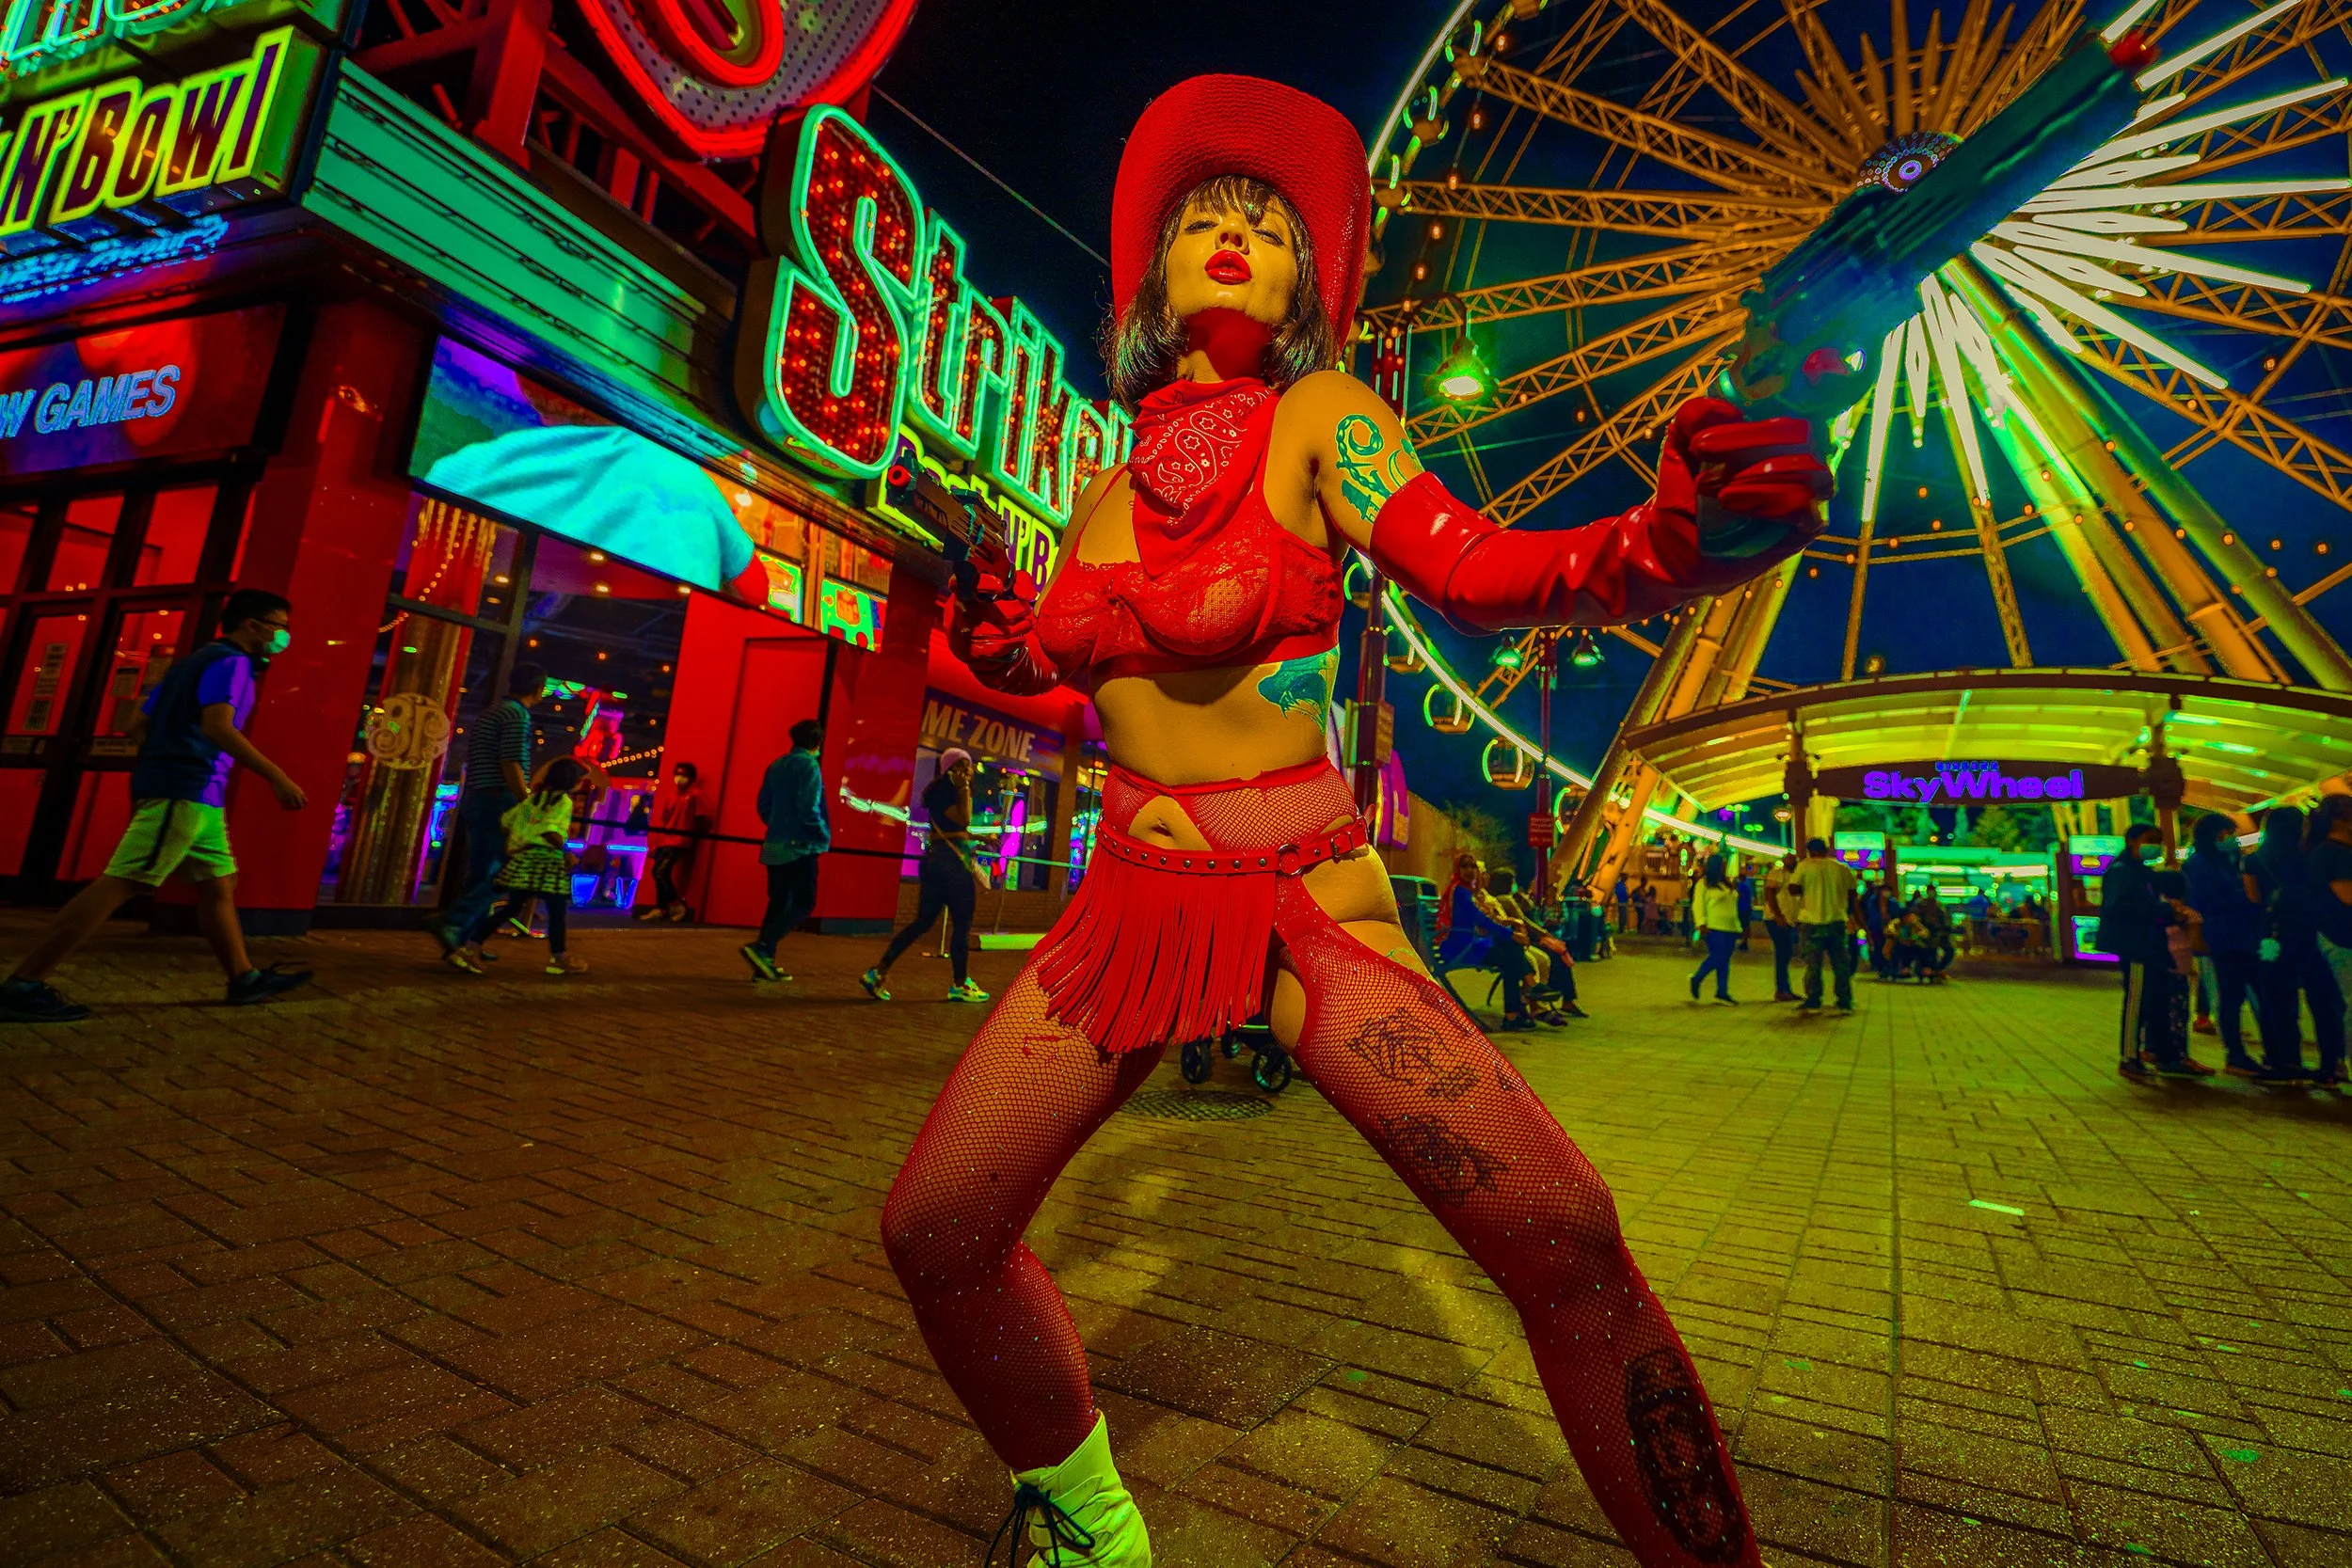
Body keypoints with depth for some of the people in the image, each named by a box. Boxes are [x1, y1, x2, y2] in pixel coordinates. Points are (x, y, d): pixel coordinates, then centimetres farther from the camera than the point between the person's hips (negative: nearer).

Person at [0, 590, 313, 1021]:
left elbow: (139, 724, 22)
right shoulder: (230, 662, -7)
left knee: (219, 884, 11)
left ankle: (245, 979, 14)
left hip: (192, 794, 11)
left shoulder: (195, 661, 23)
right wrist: (277, 777, -24)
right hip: (186, 790, -11)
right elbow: (217, 726, -22)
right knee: (120, 884, -11)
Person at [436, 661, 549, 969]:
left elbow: (478, 765, 22)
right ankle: (454, 926, -20)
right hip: (499, 802, -10)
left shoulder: (490, 713, 22)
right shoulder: (517, 714, -8)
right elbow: (510, 765, -17)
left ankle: (464, 942, 10)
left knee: (480, 876, 10)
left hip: (475, 801, 10)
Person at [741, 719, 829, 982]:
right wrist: (824, 836, -7)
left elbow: (763, 806, 14)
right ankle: (760, 947, -16)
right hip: (800, 847, -8)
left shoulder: (776, 766, 13)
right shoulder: (809, 766, -11)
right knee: (804, 904, -3)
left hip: (774, 846, 8)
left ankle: (765, 962, 10)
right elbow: (808, 809, -19)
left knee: (778, 903, 12)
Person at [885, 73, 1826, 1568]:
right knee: (936, 1230, 0)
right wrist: (1007, 644, 3)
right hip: (1131, 898, 5)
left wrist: (1674, 538, -32)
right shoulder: (1109, 491, 12)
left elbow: (1478, 569, -15)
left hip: (1302, 897, -4)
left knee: (1564, 1234, -18)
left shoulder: (1318, 418, 0)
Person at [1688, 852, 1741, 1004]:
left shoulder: (1727, 884, 19)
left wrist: (1737, 927, 19)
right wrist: (1702, 923, -20)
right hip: (1713, 928, -7)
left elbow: (1733, 905, 24)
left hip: (1730, 929, 7)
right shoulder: (1704, 883, -3)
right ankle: (1696, 979, 6)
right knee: (1717, 957, -14)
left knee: (1724, 961, 4)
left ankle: (1722, 992, 6)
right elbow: (1698, 904, -10)